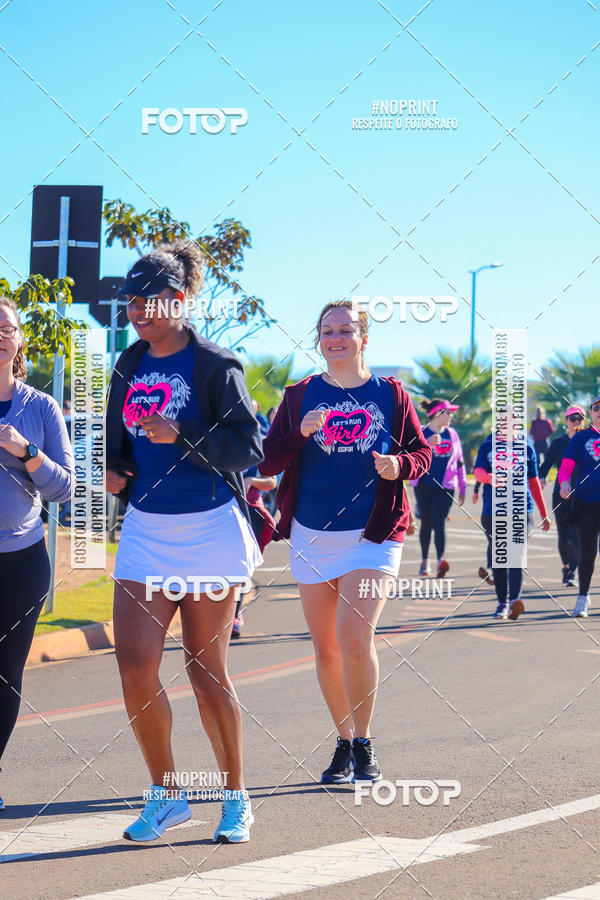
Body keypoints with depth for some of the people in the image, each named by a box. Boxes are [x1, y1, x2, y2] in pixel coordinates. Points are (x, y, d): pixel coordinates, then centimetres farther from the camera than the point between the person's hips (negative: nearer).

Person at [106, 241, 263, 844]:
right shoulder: (129, 367, 10)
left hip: (208, 530, -5)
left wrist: (181, 435, -23)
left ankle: (236, 799, 17)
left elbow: (247, 449, -11)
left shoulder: (214, 366, -6)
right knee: (135, 664, -6)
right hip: (145, 530, 5)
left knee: (206, 670, 2)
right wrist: (116, 473, 2)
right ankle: (165, 796, 11)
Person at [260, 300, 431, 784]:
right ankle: (344, 744, 23)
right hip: (312, 536, 3)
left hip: (373, 534, -2)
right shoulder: (299, 395, 5)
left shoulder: (390, 394, 3)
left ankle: (364, 744, -2)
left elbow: (422, 451, 10)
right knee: (326, 648, 9)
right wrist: (301, 433, -16)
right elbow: (267, 462, 1)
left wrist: (401, 465, -12)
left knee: (355, 638, -17)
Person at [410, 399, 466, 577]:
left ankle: (441, 561, -27)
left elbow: (459, 462, 16)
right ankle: (424, 561, 23)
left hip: (445, 487, 1)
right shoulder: (421, 434, 0)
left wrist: (462, 488, 15)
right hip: (424, 485, -1)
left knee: (439, 523, -14)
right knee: (426, 524, 7)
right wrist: (427, 444, -26)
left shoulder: (451, 434, 10)